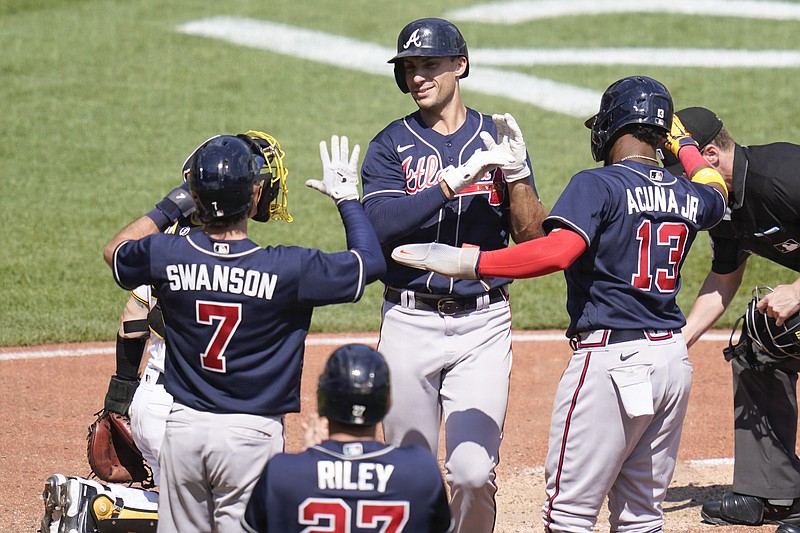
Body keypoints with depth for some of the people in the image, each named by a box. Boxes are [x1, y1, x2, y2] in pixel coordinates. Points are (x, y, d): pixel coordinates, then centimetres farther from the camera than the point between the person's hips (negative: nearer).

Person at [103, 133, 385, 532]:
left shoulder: (165, 256, -5)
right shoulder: (287, 268, -14)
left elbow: (114, 251, 19)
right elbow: (371, 261, -1)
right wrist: (347, 196, 11)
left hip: (182, 426, 3)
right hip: (251, 435, -3)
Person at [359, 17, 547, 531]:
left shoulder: (497, 138, 6)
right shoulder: (391, 146, 3)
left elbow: (533, 237, 0)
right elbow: (383, 224, -15)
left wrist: (516, 172, -15)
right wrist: (459, 176, -22)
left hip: (483, 321, -1)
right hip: (410, 323, 1)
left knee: (472, 471, -12)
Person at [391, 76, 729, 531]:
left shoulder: (599, 185, -9)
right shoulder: (689, 198, 10)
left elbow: (558, 251, -24)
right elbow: (715, 189, 35)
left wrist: (467, 263, -22)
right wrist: (684, 143, 48)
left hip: (611, 357, -7)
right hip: (673, 357, 7)